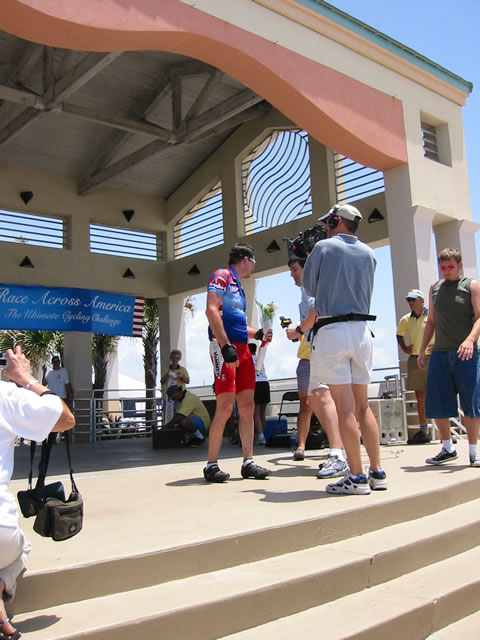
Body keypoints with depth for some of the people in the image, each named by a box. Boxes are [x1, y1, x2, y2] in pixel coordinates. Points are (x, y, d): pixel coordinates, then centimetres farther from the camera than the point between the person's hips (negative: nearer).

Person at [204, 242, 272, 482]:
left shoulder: (238, 286, 25)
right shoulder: (222, 276, -1)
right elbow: (212, 310, -15)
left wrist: (258, 334, 23)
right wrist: (226, 345, -23)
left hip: (242, 348, 9)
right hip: (224, 347, -9)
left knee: (247, 406, 6)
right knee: (225, 406, -12)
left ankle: (248, 462, 12)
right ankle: (211, 465, -4)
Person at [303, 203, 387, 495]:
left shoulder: (323, 247, -2)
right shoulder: (369, 254, 12)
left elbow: (309, 287, 5)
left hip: (332, 331, -5)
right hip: (362, 329, 5)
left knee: (345, 408, -5)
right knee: (363, 405, 11)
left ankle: (357, 477, -4)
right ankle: (377, 472, 11)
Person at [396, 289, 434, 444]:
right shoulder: (406, 319, 10)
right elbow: (399, 334, 28)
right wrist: (404, 348, 13)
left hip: (431, 359, -5)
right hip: (414, 360, 5)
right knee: (420, 397, 7)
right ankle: (423, 431, 13)